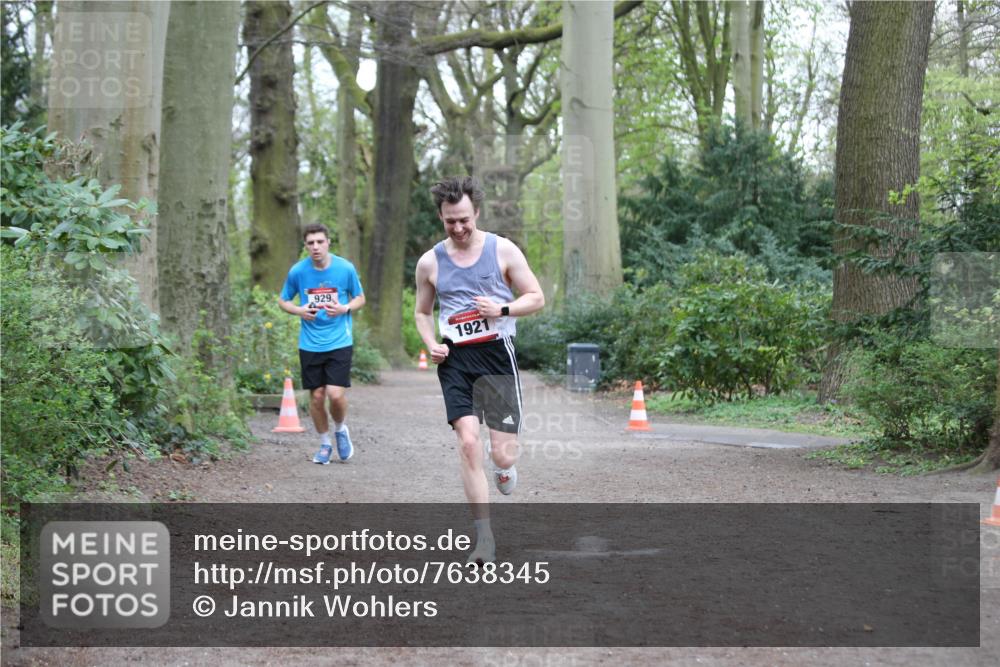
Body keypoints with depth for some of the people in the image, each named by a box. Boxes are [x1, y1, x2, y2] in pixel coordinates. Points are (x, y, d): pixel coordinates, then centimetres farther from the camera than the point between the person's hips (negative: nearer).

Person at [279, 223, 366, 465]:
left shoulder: (345, 268, -5)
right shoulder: (297, 271, -2)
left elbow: (360, 298, 9)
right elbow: (283, 300, 11)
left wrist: (344, 308, -12)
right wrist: (299, 310, -10)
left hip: (340, 342, -2)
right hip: (310, 344, 2)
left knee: (336, 394, -12)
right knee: (316, 396, 4)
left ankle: (341, 430, 19)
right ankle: (325, 443, 25)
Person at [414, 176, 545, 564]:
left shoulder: (503, 251, -1)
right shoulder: (430, 262, 6)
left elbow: (536, 298, 4)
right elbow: (422, 313, 19)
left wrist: (502, 309, -14)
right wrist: (431, 344, -1)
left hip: (496, 355, -1)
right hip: (455, 359, 1)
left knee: (503, 455, -5)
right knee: (468, 444, -12)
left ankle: (503, 466, 37)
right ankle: (484, 539, -5)